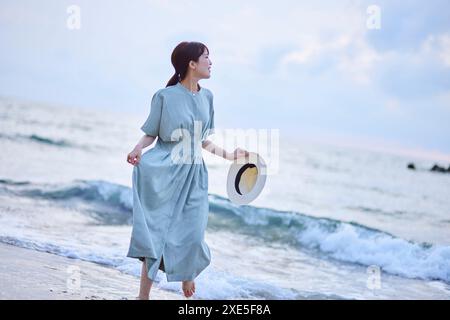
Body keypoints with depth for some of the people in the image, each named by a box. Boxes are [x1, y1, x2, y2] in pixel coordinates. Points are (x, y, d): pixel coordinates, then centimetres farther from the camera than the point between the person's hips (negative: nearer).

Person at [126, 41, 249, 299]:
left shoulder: (206, 97, 11)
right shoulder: (165, 96, -5)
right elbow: (150, 134, -3)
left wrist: (229, 155, 16)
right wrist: (138, 150, -22)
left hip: (193, 175, 4)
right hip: (164, 173, -4)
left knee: (191, 234, -1)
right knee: (155, 230, -4)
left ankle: (188, 273, 30)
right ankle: (144, 293, 3)